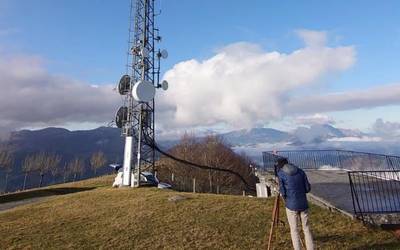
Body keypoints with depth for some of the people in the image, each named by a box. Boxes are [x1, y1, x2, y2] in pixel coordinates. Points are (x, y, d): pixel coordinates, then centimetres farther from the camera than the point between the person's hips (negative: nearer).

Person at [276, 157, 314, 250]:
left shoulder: (280, 173, -5)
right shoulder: (301, 171, 6)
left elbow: (283, 192, -9)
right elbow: (308, 188, 6)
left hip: (291, 205, -3)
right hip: (303, 204, 4)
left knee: (294, 230, 10)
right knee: (306, 228, 15)